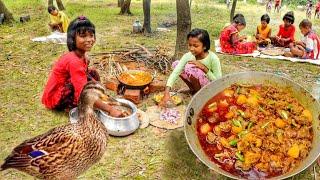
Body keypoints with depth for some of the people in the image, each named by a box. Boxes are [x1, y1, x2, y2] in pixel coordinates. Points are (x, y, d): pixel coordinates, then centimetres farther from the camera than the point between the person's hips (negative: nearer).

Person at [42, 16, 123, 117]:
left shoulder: (82, 56, -4)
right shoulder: (74, 61, -31)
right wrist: (110, 110, -39)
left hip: (65, 89, 9)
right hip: (55, 98, -9)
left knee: (93, 74, 4)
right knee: (88, 80, -26)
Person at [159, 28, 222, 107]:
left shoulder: (213, 58, -25)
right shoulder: (188, 56, -15)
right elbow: (175, 72, -27)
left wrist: (204, 68, -33)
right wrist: (167, 92, -41)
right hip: (198, 84, 5)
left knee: (190, 68, -32)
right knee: (176, 64, -8)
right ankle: (193, 89, 5)